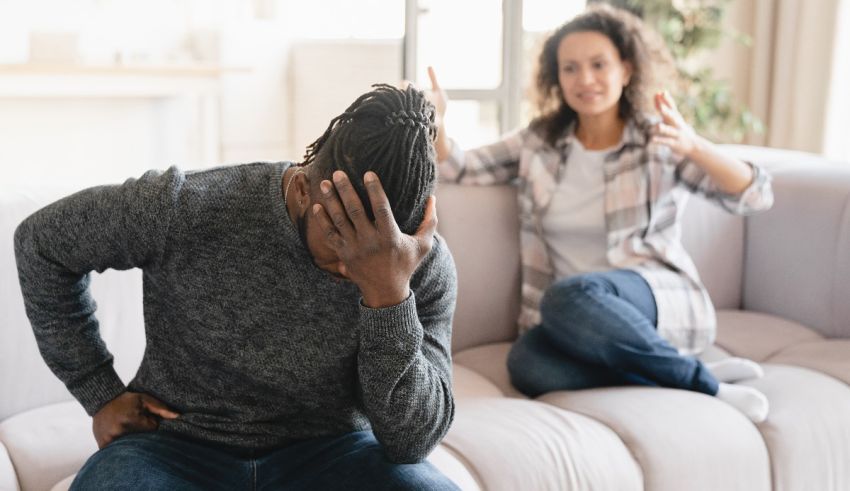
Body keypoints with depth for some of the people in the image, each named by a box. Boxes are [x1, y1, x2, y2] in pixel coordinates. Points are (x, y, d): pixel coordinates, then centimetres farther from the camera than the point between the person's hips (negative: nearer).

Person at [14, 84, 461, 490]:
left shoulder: (425, 265, -14)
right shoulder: (185, 210, -18)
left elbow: (411, 441, -19)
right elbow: (41, 241, -1)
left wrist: (389, 295, -35)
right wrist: (100, 394, -2)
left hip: (326, 450, 1)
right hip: (180, 443, -1)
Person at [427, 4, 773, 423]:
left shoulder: (658, 142, 0)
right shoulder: (537, 142, 10)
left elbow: (755, 197, -11)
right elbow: (456, 168, 9)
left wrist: (693, 146, -31)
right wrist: (436, 124, -14)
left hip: (661, 299, -3)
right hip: (579, 319, 3)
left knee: (571, 296, -37)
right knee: (527, 364, -33)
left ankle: (698, 380, -18)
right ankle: (699, 382, -19)